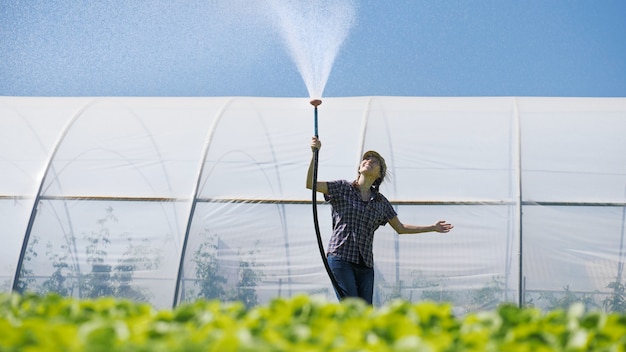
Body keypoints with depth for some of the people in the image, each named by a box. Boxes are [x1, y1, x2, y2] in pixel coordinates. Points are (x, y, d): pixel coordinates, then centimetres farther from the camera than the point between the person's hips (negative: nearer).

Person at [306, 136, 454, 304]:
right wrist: (315, 153, -17)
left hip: (365, 263, 4)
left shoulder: (381, 201, 15)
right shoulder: (343, 188, 6)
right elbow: (311, 184, -6)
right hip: (340, 257, -4)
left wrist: (433, 227, 19)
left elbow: (400, 228, 22)